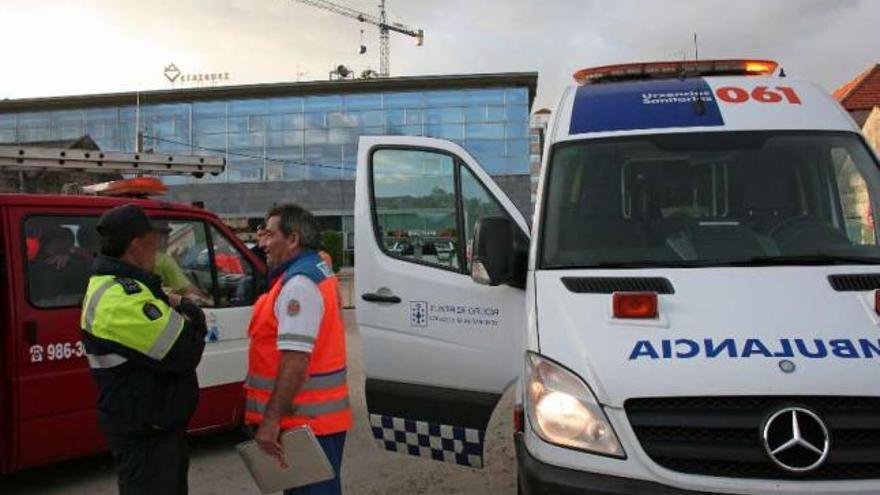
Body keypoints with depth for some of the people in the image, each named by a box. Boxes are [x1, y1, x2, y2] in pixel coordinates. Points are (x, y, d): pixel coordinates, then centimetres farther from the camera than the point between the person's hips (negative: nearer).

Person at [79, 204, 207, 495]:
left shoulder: (124, 285, 10)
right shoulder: (120, 298, -26)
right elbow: (183, 351, -28)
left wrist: (176, 308, -9)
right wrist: (186, 310, -8)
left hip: (154, 422, 11)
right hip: (144, 431, -11)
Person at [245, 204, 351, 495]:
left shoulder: (299, 284, -19)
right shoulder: (317, 271, 14)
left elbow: (296, 359, -27)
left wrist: (271, 418, -26)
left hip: (308, 420, -10)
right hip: (321, 416, 10)